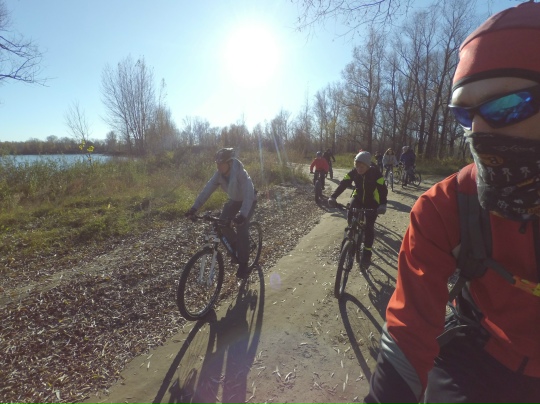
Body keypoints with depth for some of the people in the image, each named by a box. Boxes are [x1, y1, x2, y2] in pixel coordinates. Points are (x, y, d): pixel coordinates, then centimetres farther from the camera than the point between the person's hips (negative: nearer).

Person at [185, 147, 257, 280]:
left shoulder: (241, 174, -35)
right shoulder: (219, 174, -18)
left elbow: (248, 195, -44)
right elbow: (207, 189, -21)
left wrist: (242, 214, -59)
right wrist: (194, 208, -30)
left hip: (248, 200, -6)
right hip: (234, 200, 6)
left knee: (241, 228, -20)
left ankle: (243, 265, -6)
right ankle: (236, 247, 18)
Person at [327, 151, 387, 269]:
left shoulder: (375, 173, -23)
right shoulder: (353, 172, -15)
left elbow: (383, 189, -30)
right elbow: (343, 184, -22)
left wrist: (383, 205, -47)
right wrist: (333, 197, -37)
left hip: (372, 201, -3)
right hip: (358, 198, 3)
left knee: (369, 227, -9)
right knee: (351, 219, -21)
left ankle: (366, 254, 2)